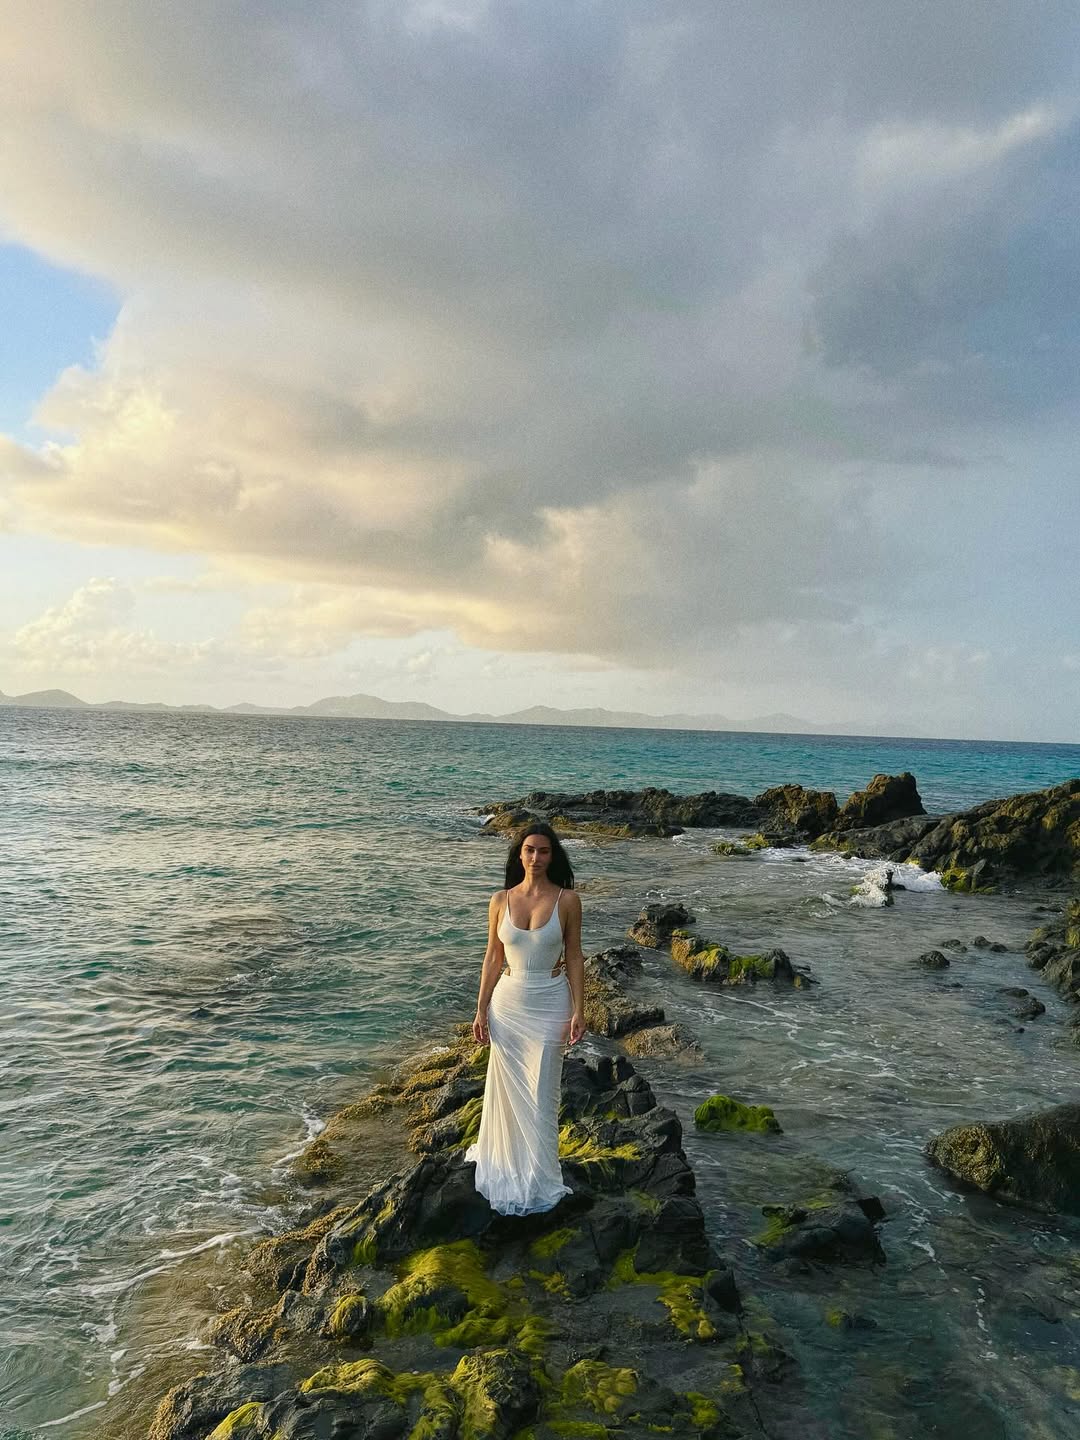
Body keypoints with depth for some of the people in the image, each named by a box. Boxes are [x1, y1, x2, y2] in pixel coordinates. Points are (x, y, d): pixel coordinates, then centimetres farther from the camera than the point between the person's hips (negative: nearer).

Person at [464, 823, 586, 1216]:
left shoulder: (567, 899, -7)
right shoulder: (501, 900, -2)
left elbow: (574, 957, -3)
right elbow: (493, 958, 4)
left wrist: (579, 1010, -7)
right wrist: (482, 1010, 2)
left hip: (550, 1004, -2)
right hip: (508, 1002, 2)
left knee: (540, 1094, 6)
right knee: (506, 1088, 13)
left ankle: (538, 1179, 24)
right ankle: (506, 1165, 35)